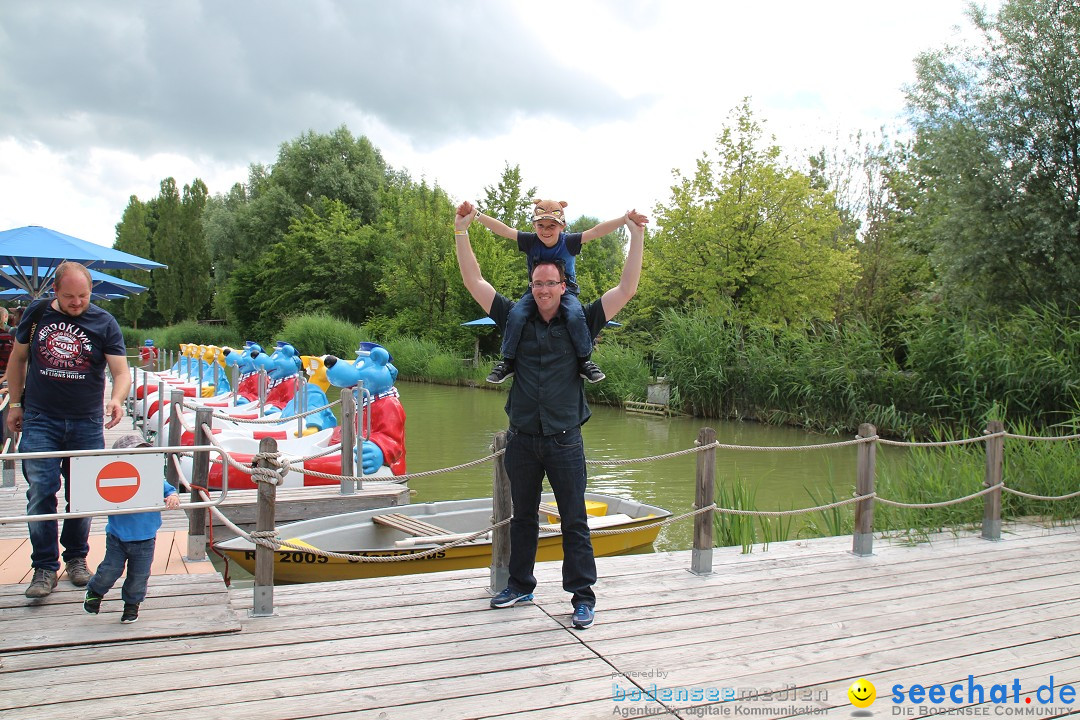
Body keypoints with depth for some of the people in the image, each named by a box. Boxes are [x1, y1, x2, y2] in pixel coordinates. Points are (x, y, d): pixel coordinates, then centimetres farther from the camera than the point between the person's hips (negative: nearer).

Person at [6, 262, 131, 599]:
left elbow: (121, 371, -7)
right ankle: (45, 567, 4)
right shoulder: (36, 314, 3)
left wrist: (116, 398, -27)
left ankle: (76, 558, 25)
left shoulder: (104, 322, -3)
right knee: (40, 493, -5)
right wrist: (15, 403, 12)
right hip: (39, 420, 1)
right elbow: (18, 359, 15)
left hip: (86, 423, 0)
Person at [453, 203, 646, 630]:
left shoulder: (580, 322, 2)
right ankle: (520, 585, 30)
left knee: (574, 521, 2)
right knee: (523, 516, 16)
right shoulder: (516, 319, 6)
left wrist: (637, 236, -7)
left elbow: (626, 289, -2)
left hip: (564, 440, -2)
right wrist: (461, 232, -1)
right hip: (522, 439, 2)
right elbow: (475, 283, 5)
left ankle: (582, 595, 10)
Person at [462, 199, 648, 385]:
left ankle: (585, 361, -13)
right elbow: (503, 229, -18)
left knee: (575, 316, -32)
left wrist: (626, 219, -38)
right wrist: (475, 214, -30)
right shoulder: (530, 241, -10)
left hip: (565, 291, -2)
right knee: (515, 315, -25)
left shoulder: (569, 242, -14)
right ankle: (507, 362, -7)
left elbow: (595, 231, -25)